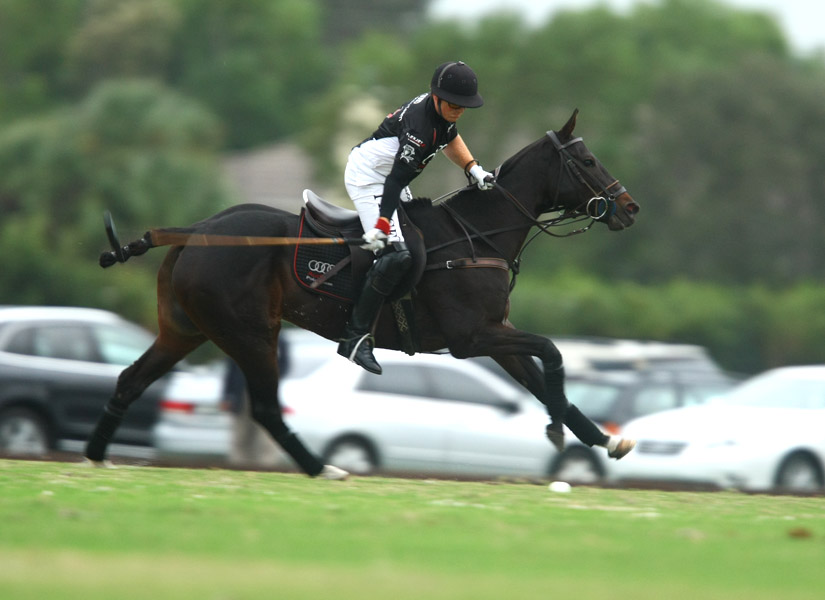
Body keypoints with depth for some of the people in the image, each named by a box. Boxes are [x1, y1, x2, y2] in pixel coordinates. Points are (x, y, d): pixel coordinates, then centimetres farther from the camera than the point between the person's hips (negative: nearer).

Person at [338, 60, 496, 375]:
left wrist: (474, 170, 10)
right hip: (368, 180, -11)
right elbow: (397, 178, -35)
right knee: (396, 255, -23)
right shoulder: (419, 126, -30)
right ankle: (355, 337, -22)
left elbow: (449, 137, 22)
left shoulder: (440, 109, -1)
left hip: (386, 175, 11)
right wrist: (380, 228, -40)